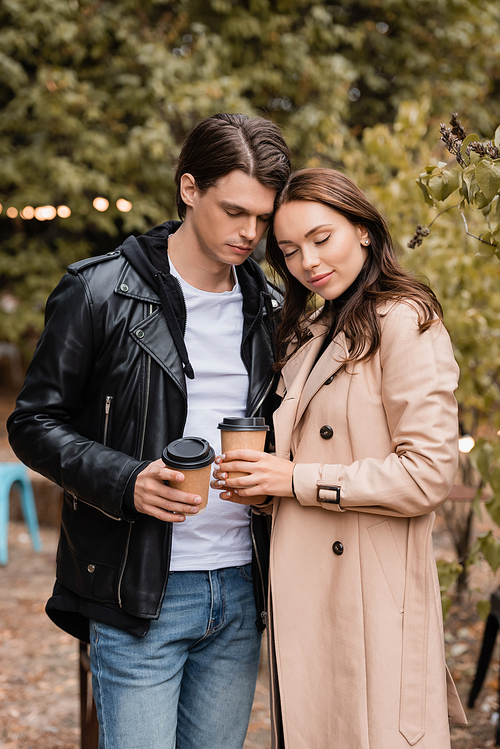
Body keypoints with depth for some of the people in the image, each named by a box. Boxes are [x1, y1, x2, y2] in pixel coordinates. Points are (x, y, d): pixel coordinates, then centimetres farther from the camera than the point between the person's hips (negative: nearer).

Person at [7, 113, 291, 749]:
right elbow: (34, 423, -4)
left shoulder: (266, 306, 10)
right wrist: (125, 482, -20)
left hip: (240, 591, 5)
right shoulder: (100, 291, -5)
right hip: (138, 595, -5)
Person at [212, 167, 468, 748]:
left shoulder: (404, 323, -10)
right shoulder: (310, 337, 16)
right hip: (305, 595, 8)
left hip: (373, 598, -8)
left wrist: (300, 480, -14)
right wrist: (263, 487, 3)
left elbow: (429, 474, -17)